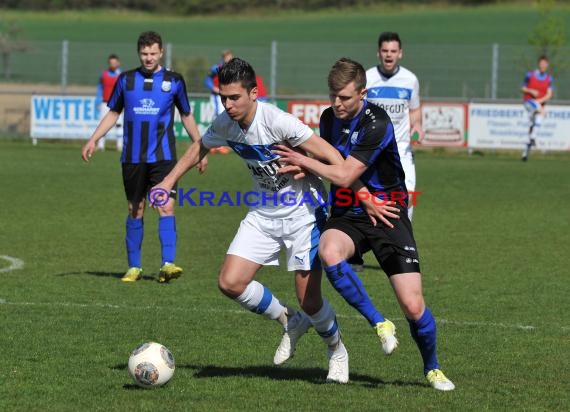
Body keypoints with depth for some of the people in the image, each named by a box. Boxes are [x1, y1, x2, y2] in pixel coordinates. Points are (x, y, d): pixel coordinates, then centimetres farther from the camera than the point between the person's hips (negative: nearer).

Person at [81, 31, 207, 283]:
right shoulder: (126, 80, 5)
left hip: (163, 156, -2)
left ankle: (168, 265, -18)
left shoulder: (174, 81, 3)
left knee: (166, 207, -14)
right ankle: (134, 267, 15)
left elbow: (187, 116, 13)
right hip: (133, 158, 2)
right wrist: (93, 140, 7)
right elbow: (113, 113, 15)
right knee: (135, 210, 7)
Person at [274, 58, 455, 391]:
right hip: (347, 215, 5)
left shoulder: (376, 124, -19)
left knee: (413, 306, -11)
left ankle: (432, 368, 19)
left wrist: (303, 160, -9)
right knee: (329, 251, -34)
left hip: (387, 214, -5)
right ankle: (380, 323, -17)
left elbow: (345, 176, -19)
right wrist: (305, 169, 2)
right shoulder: (329, 118, 5)